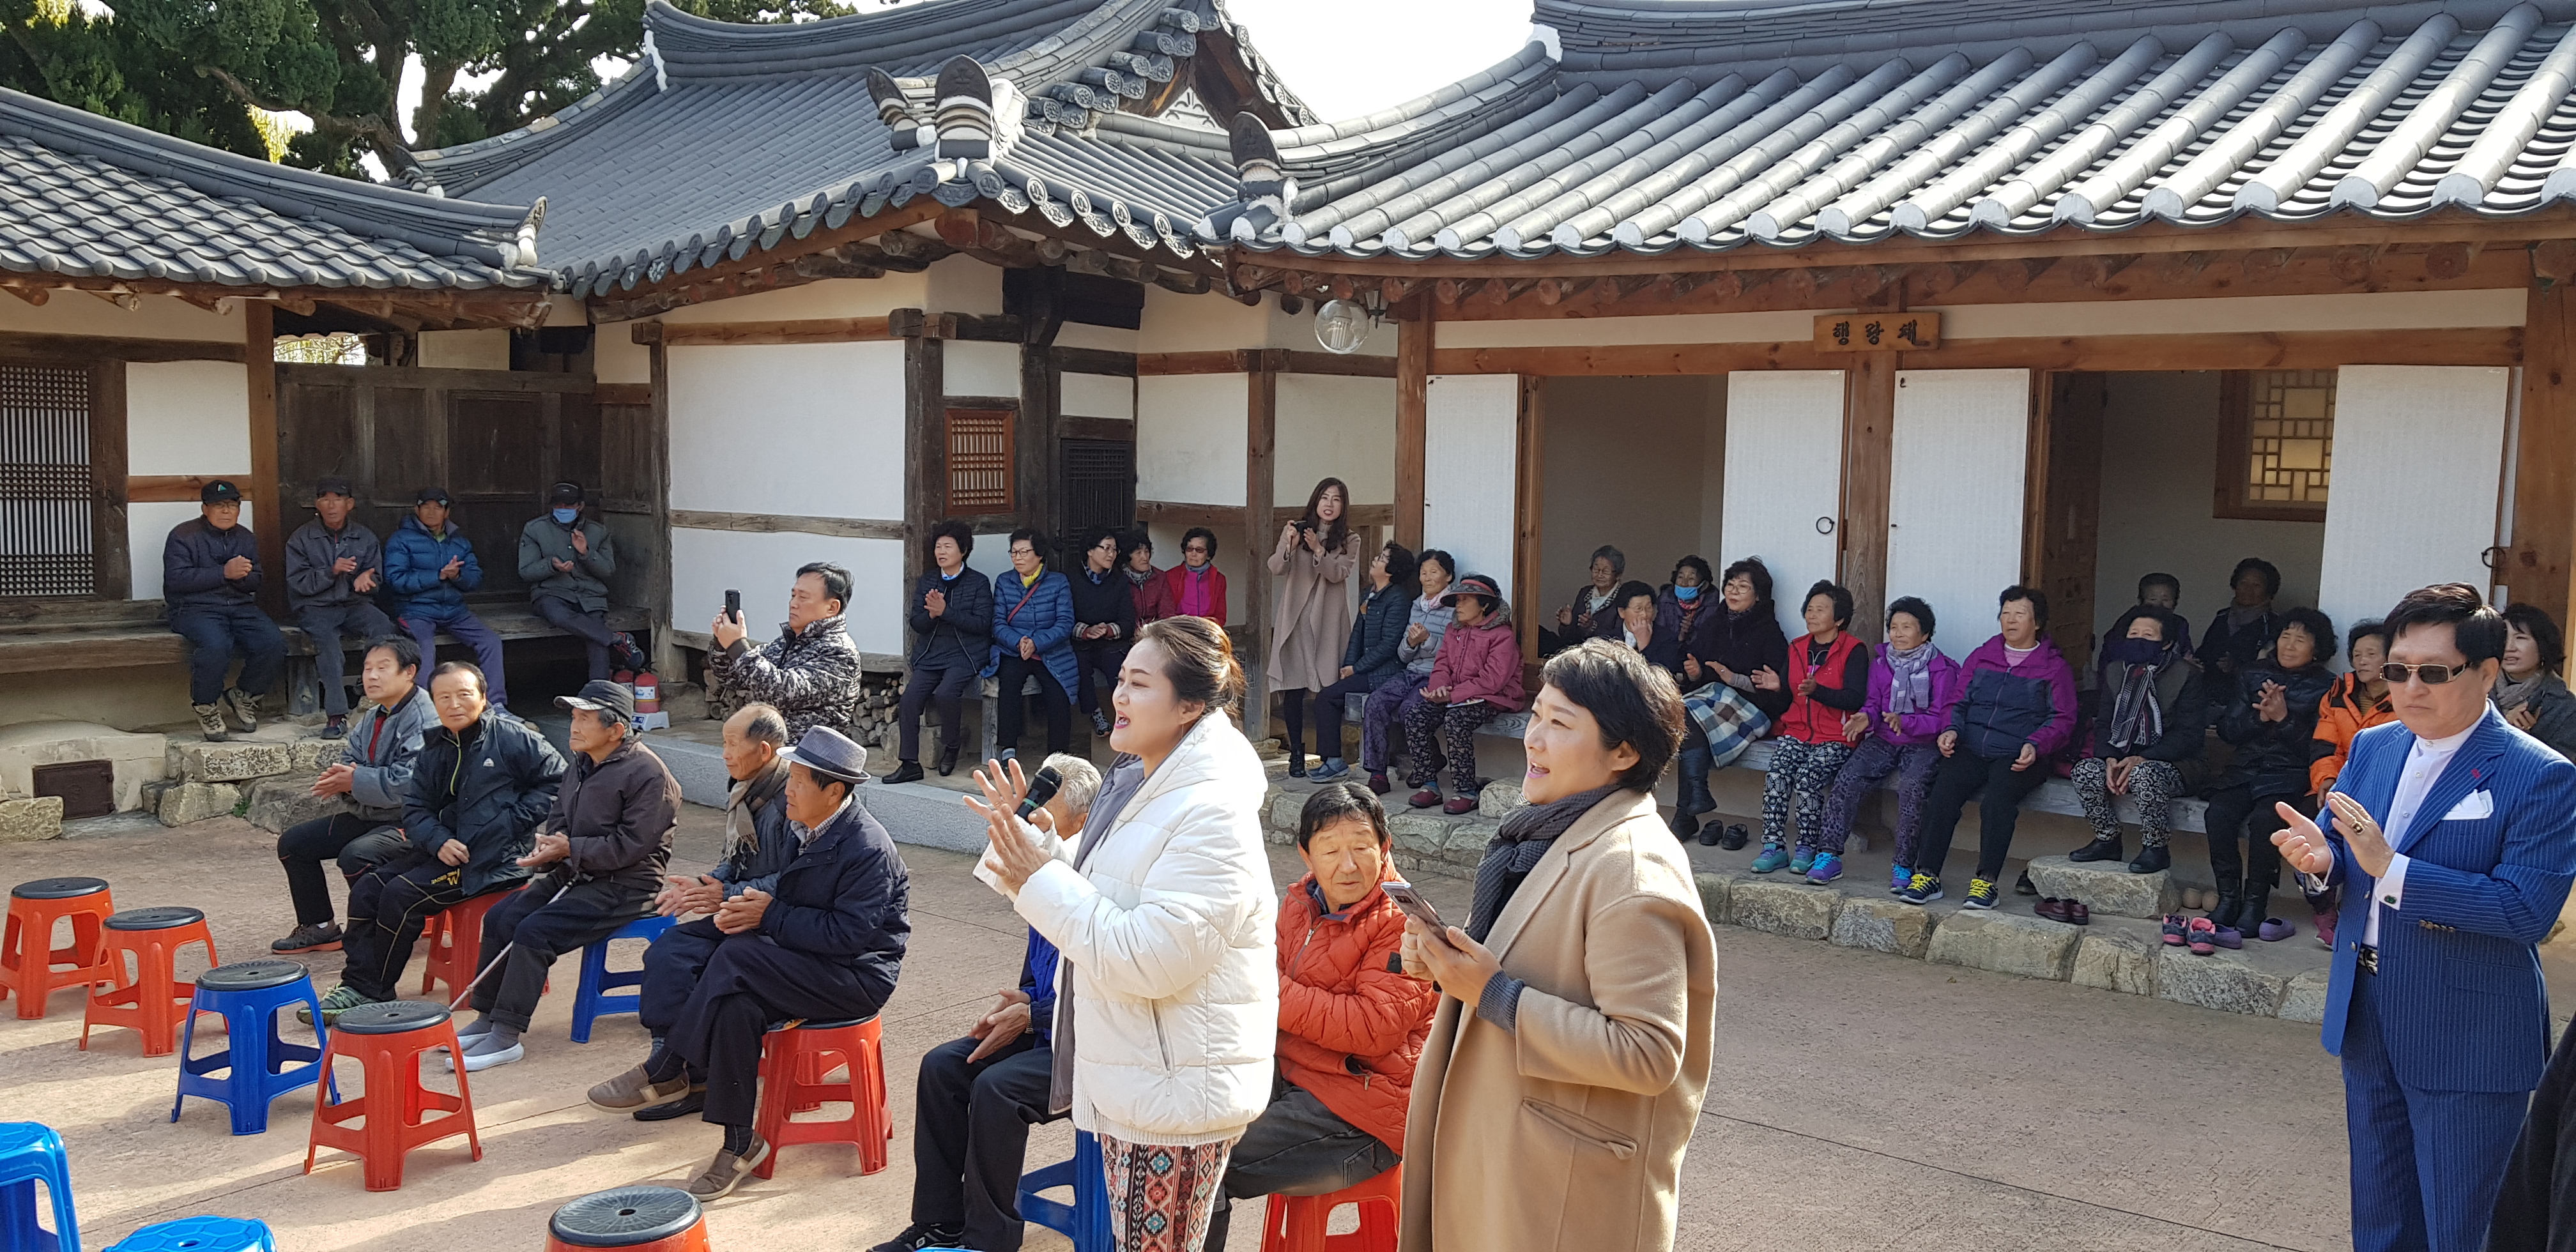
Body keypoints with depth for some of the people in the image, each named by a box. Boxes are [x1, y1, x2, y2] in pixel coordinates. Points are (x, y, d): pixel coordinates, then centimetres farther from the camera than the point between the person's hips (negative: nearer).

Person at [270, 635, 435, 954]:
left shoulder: (425, 721, -19)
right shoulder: (373, 716, 13)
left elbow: (407, 782, -27)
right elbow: (349, 759, 16)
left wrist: (355, 781, -17)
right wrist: (340, 777, -9)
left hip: (408, 821, -10)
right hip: (367, 815, 10)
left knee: (355, 856, -33)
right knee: (293, 842, 11)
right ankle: (319, 927, 19)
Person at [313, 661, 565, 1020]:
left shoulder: (513, 737, -7)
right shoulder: (433, 750, 13)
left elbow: (557, 780, -7)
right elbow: (415, 808, 10)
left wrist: (512, 822, -14)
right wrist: (439, 841, -11)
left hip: (494, 857, -8)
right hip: (444, 850, 8)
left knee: (402, 895, -18)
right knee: (366, 889, -5)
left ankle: (374, 988, -2)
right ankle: (357, 983, -1)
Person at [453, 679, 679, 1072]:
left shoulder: (648, 774, -17)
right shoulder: (583, 763, 12)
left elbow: (632, 844, -21)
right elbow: (558, 817, 20)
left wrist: (570, 849, -20)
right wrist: (547, 849, -3)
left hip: (625, 885, -9)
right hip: (576, 873, 10)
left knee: (534, 931, -22)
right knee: (499, 918, -1)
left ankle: (506, 1036, -15)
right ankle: (487, 1019, 8)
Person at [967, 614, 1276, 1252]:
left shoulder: (1212, 814, -23)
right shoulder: (1141, 783, 8)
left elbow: (1149, 958, -29)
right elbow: (1100, 901, 17)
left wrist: (1042, 882, -22)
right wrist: (1032, 836, 3)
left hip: (1173, 1091, -10)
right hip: (1129, 1075, 10)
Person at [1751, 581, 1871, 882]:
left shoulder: (1854, 651, -2)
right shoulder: (1797, 648, 17)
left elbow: (1855, 699, -15)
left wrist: (1817, 690, -28)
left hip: (1835, 738, -5)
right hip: (1797, 731, 5)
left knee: (1807, 777, -29)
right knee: (1776, 773, -24)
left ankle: (1807, 848, -14)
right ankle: (1774, 846, -20)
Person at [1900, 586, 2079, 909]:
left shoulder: (2054, 667, 10)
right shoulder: (1981, 657, 21)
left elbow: (2062, 721, 4)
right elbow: (1959, 703, 20)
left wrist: (2035, 746, -15)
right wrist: (1951, 730, -2)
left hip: (2018, 757, -3)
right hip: (1971, 748, 3)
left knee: (1997, 799, -33)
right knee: (1942, 792, -25)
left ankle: (1986, 882, -31)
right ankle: (1927, 875, -26)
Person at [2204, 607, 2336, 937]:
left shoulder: (2325, 686, 3)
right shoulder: (2251, 675, 13)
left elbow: (2318, 744, -5)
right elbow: (2227, 729, 8)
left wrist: (2284, 718, -17)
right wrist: (2260, 717, -9)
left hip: (2290, 771, -3)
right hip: (2246, 766, 3)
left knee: (2265, 819, -32)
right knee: (2218, 814, -26)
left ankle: (2256, 903, -18)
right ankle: (2228, 897, -15)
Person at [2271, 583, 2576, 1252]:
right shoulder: (2372, 748, 5)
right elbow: (2340, 848, 9)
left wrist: (2392, 870, -30)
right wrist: (2319, 857, -16)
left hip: (2468, 1044, -6)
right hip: (2367, 1022, 6)